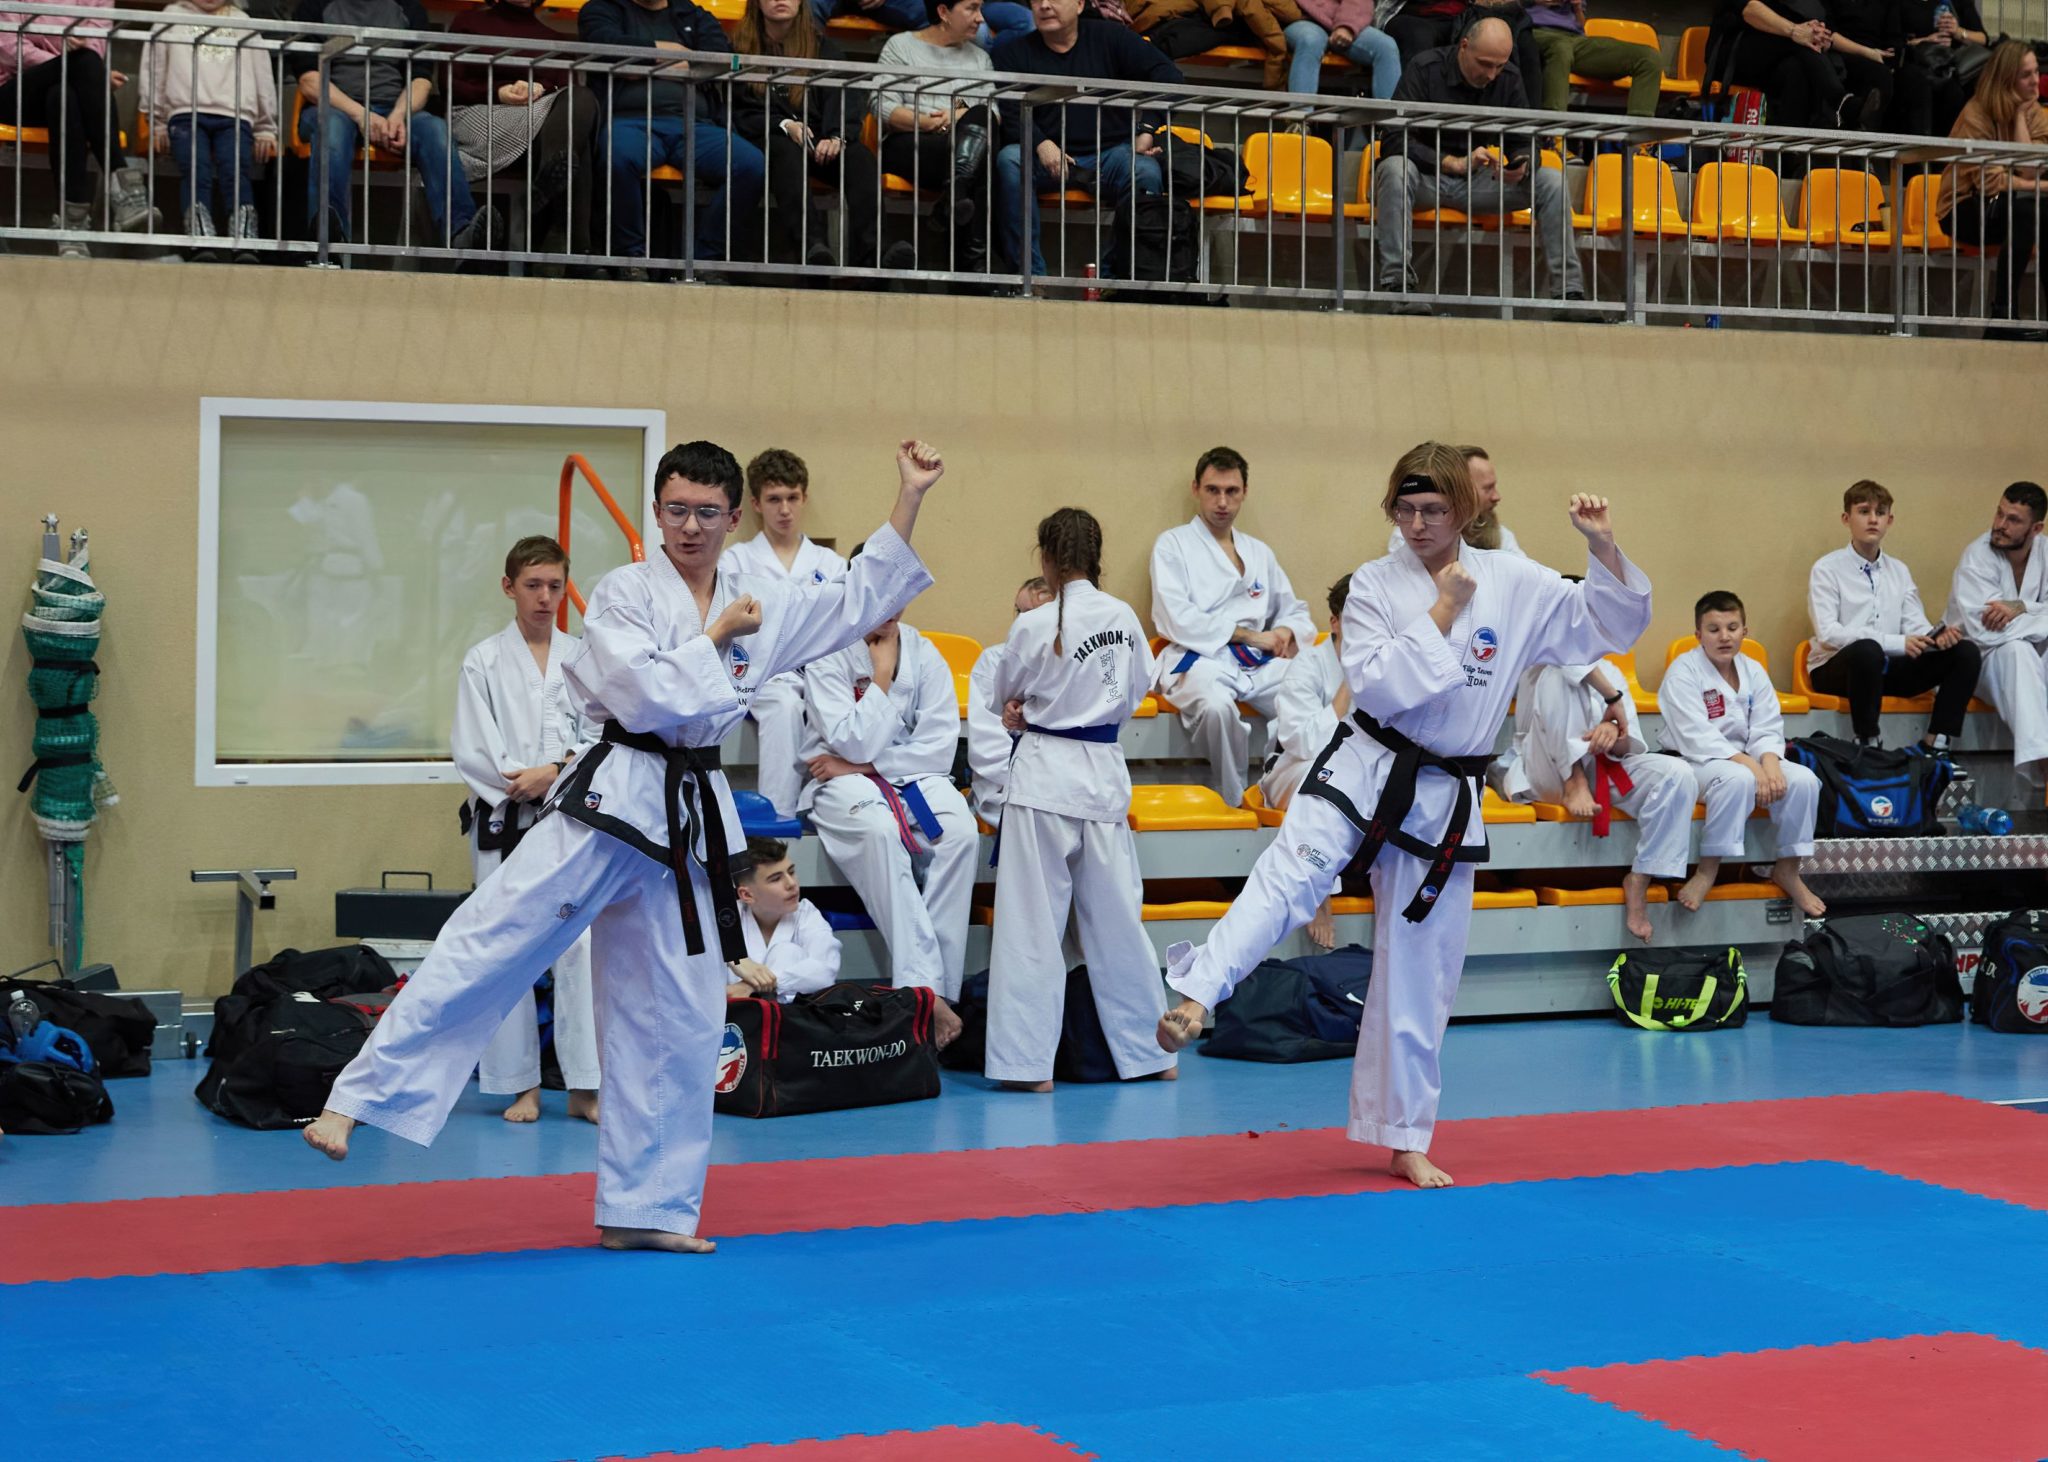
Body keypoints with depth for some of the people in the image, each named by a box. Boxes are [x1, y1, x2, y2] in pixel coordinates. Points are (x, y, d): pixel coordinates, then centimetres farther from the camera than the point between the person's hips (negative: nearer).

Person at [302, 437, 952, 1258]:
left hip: (693, 820, 5)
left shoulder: (760, 607, 11)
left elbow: (864, 599, 19)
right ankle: (356, 1099, -13)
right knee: (486, 951, -15)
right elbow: (646, 697, -16)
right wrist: (717, 637, -7)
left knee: (678, 1020, 8)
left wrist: (910, 499, 15)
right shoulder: (623, 593, -4)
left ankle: (642, 1208, 17)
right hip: (613, 798, -5)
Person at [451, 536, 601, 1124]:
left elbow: (601, 736, 2)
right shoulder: (485, 660, 2)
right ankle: (521, 1086, 12)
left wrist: (556, 771, -14)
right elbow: (473, 751, -3)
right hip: (503, 823, -1)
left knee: (580, 945, -5)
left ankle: (584, 1087, 0)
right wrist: (527, 784, -13)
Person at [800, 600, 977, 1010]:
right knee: (881, 831, -37)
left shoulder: (922, 653, 2)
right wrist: (882, 674, -16)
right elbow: (856, 745, -16)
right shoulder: (828, 656, -8)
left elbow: (940, 745, -5)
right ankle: (920, 983, -39)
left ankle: (941, 986, -26)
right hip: (843, 781, -3)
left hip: (913, 776, 3)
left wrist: (864, 765, -12)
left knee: (960, 831, -28)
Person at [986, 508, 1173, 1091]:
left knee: (1033, 920, 0)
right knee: (1116, 915, 13)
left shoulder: (1034, 626, -12)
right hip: (1105, 774, 4)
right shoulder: (1123, 618, 0)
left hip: (1044, 775, -4)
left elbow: (1003, 698, 4)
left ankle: (1028, 1061, 0)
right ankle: (1148, 1049, 22)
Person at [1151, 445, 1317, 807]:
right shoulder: (1173, 544, 9)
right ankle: (1232, 802, -21)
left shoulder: (1259, 553, 25)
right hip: (1198, 659, -5)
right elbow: (1176, 619, -5)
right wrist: (1249, 635, -7)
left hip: (1257, 666, 5)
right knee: (1216, 705, -41)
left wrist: (1287, 632, 2)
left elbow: (1296, 612, 28)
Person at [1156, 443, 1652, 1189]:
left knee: (1420, 974, 8)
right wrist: (1442, 613, -15)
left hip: (1444, 799, 2)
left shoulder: (1514, 583, 1)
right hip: (1366, 770, -2)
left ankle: (1405, 1141, 20)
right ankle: (1194, 998, -48)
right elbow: (1377, 686, -15)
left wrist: (1604, 550, -8)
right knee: (1289, 876, -31)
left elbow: (1612, 627, 7)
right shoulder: (1374, 584, -3)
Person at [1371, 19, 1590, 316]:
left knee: (1551, 180, -15)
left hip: (1477, 182, 4)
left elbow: (1524, 143, 5)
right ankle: (1398, 287, -42)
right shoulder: (1424, 69, -13)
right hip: (1426, 178, -4)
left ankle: (1569, 292, -17)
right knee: (1395, 168, -39)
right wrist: (1454, 163, -32)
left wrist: (1521, 166, -21)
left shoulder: (1509, 79, 2)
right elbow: (1394, 143, -20)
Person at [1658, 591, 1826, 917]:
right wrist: (1750, 765, -29)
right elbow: (1697, 736, -21)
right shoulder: (1683, 671, -11)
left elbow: (1768, 729, 2)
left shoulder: (1753, 671, 8)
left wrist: (1770, 761, -22)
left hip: (1745, 757, 6)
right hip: (1694, 761, -6)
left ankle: (1787, 869, 1)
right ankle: (1708, 869, -25)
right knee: (1738, 779, -38)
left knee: (1803, 780, -17)